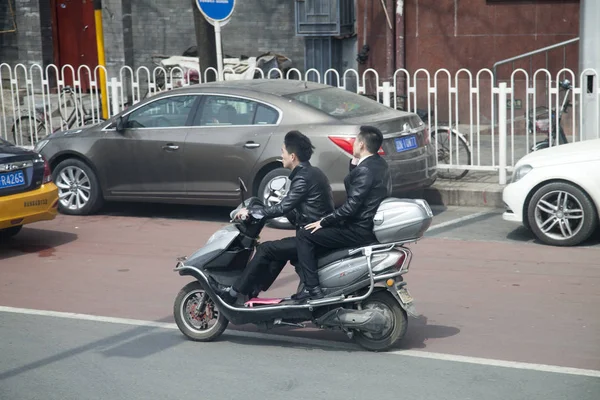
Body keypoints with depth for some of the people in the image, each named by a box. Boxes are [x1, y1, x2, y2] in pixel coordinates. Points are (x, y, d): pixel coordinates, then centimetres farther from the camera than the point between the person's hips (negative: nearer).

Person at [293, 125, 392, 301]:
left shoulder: (365, 170, -21)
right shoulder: (380, 164, 9)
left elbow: (351, 206, -25)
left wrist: (323, 222, -14)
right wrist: (354, 162, 7)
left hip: (360, 231, -10)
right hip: (373, 226, 10)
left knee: (304, 235, -6)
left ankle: (312, 288, -10)